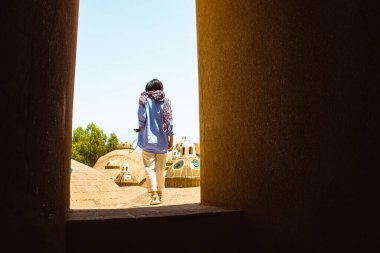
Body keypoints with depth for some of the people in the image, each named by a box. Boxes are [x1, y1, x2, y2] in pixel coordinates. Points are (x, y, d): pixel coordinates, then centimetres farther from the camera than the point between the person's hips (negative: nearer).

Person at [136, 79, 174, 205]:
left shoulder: (145, 101, -1)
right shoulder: (166, 102, 4)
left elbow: (141, 118, -7)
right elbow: (169, 122, 2)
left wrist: (140, 128, 15)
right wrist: (171, 141, 6)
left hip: (148, 139, -2)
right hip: (162, 140, 3)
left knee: (150, 168, -1)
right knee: (161, 169, 13)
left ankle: (154, 195, -11)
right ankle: (160, 194, 23)